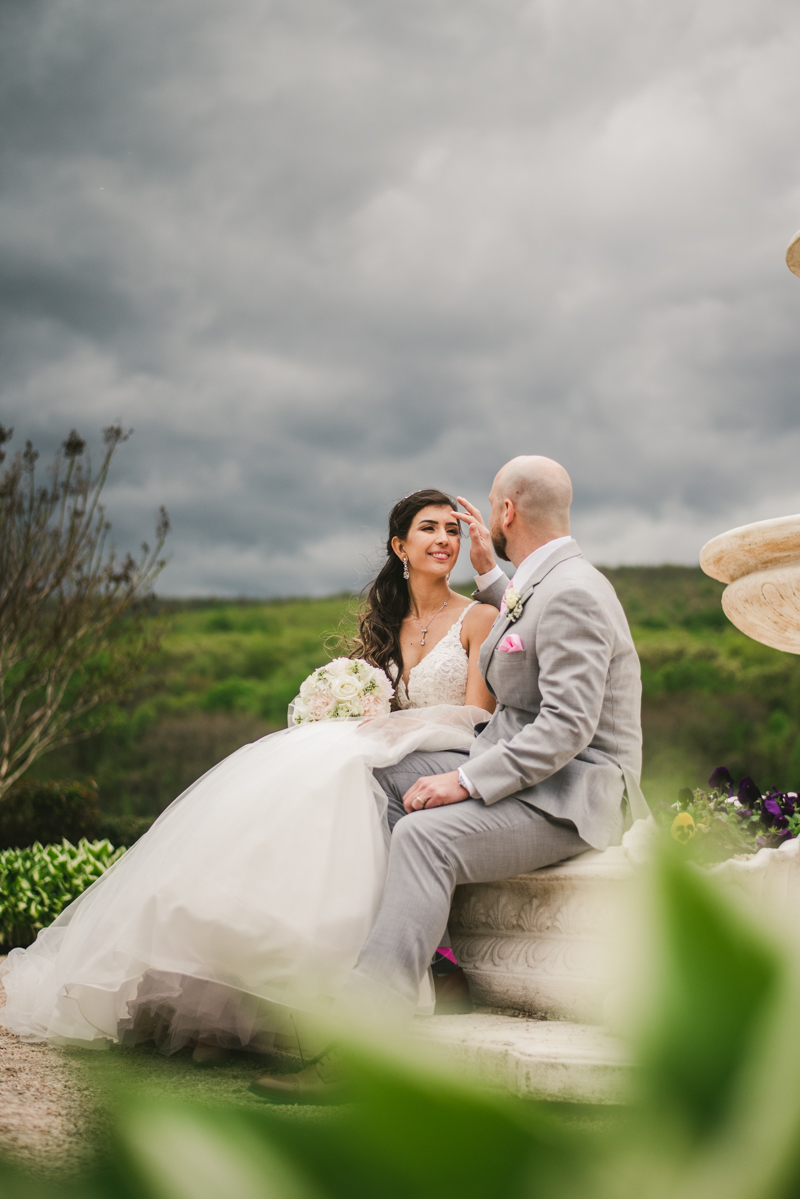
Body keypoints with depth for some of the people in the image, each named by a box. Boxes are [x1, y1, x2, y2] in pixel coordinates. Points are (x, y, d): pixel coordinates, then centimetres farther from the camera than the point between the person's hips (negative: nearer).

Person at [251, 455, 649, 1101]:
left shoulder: (571, 592, -17)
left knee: (426, 834, -32)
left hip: (566, 798, -11)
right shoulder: (541, 583, 15)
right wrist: (490, 574, 30)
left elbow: (567, 726, -26)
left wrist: (466, 781, -27)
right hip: (517, 766, 11)